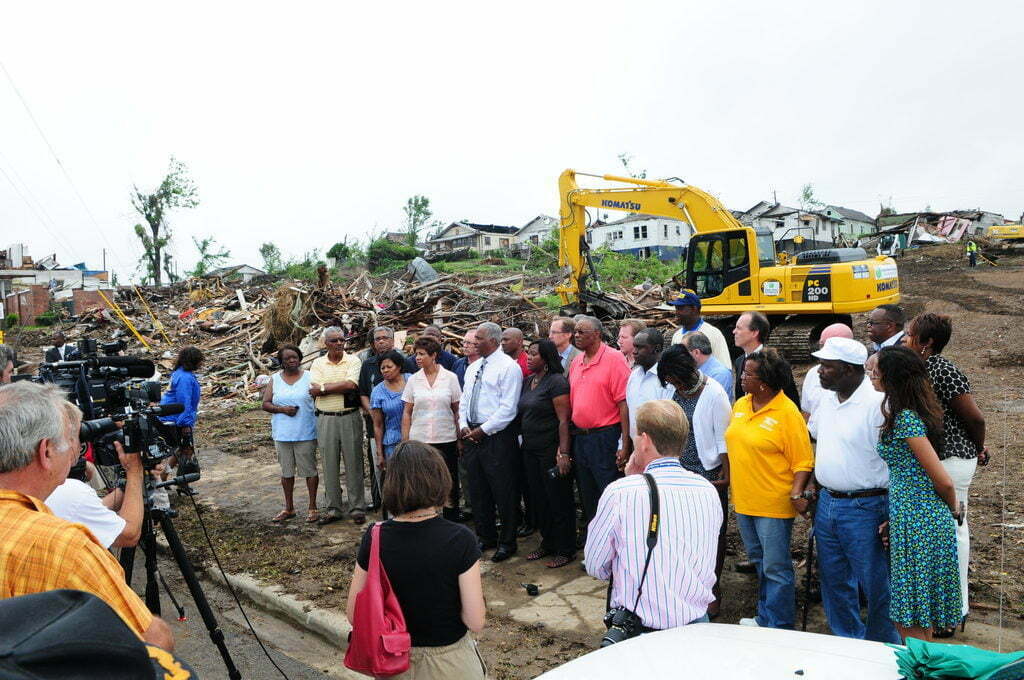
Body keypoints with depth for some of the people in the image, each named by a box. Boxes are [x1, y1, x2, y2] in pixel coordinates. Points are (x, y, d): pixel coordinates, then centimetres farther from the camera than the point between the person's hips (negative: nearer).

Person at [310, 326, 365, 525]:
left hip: (350, 418, -2)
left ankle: (357, 508, 13)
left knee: (353, 463, 3)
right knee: (329, 465, 8)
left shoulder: (353, 360, 1)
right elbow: (314, 391, -7)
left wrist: (323, 388, -11)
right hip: (325, 419, 2)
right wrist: (341, 387, -12)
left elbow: (351, 384, -16)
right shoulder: (318, 363, 6)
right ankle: (333, 509, 19)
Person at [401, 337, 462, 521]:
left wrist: (460, 438, -1)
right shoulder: (413, 379, 4)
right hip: (419, 440, 1)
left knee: (450, 485, 5)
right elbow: (407, 412, 7)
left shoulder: (450, 377, 0)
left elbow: (457, 410, 3)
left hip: (446, 439, -1)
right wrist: (405, 440, 2)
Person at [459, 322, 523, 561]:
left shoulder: (508, 367, -10)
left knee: (504, 492, 1)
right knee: (477, 491, 15)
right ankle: (486, 537, 30)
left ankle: (507, 542, 14)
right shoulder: (472, 368, 15)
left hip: (497, 436, -8)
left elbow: (508, 408, -16)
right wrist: (464, 425, 2)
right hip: (472, 434, 8)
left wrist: (483, 430, -15)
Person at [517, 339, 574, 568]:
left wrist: (563, 453, -21)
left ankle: (565, 549, 13)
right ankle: (547, 543, 30)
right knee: (538, 498, 15)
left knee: (558, 500, 1)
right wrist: (522, 441, 10)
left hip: (551, 450, -8)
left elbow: (564, 420, -16)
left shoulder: (556, 381, -12)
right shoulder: (527, 381, 12)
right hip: (530, 449, 8)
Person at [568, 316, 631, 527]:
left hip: (605, 437, -7)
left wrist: (625, 444, -19)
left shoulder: (614, 358, -10)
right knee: (588, 499, 17)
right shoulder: (576, 362, 11)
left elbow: (624, 403, -15)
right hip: (579, 437, 7)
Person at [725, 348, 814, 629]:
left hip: (773, 505, -7)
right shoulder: (740, 405, 5)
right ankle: (764, 618, 36)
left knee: (776, 567, 2)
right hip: (743, 500, 7)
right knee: (760, 563, 21)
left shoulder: (787, 413, -16)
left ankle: (779, 627, 16)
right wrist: (727, 478, 14)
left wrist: (797, 493, -25)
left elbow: (803, 461, -15)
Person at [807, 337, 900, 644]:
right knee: (834, 583, 18)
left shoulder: (878, 403, -19)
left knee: (875, 585, 5)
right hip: (827, 503, 8)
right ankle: (848, 641, 36)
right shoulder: (825, 397, 6)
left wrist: (892, 518, -18)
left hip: (865, 508, -8)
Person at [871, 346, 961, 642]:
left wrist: (954, 510, -1)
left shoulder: (906, 419, -20)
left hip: (917, 524, -10)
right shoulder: (914, 413, 9)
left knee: (910, 621, 2)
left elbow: (944, 481, -18)